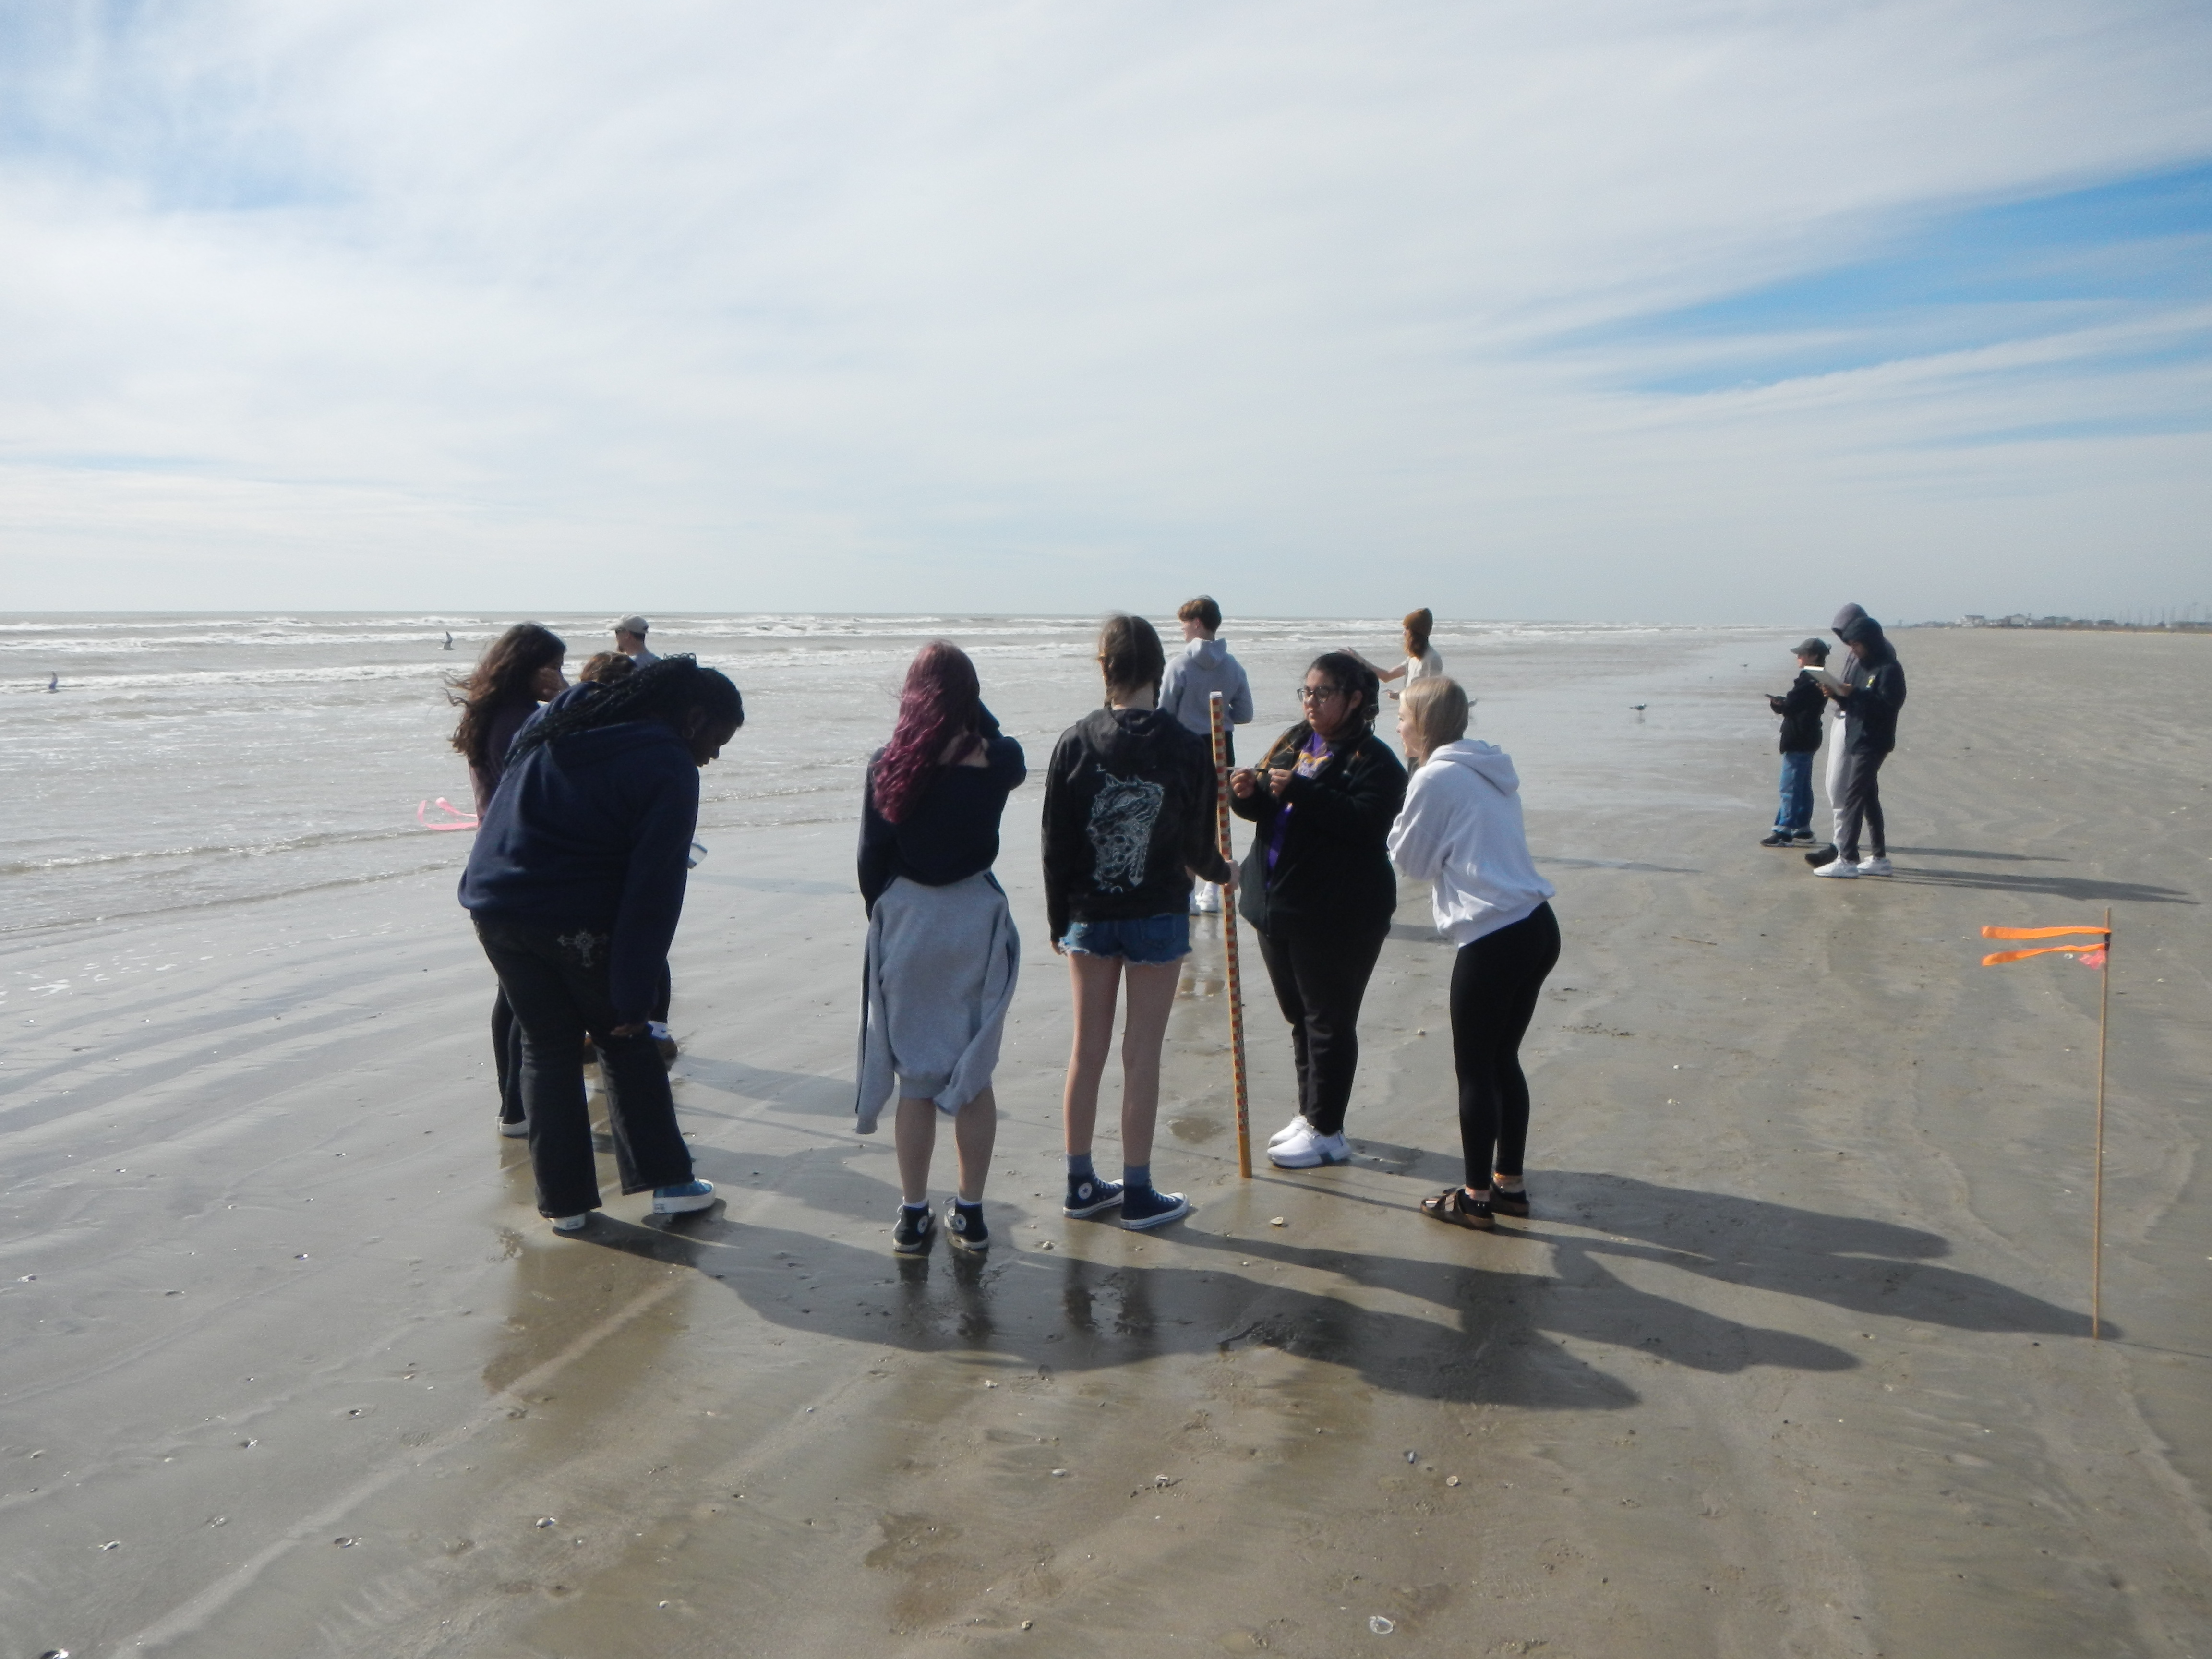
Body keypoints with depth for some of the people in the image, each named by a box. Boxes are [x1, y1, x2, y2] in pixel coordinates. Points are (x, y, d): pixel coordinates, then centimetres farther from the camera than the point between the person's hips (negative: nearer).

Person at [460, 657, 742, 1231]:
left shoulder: (556, 723, 13)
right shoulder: (668, 767, -11)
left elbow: (500, 810, 20)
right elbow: (653, 888, -15)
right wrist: (632, 995, -13)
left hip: (495, 906, 6)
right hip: (577, 920, -6)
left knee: (548, 1049, 14)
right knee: (624, 1041, 13)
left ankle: (565, 1200, 19)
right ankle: (667, 1181, 19)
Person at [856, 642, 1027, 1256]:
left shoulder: (888, 765, -8)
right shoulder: (999, 761, -7)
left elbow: (871, 859, -3)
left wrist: (884, 920, 12)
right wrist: (971, 708, 12)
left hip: (906, 922, 0)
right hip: (978, 920, 1)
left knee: (914, 1076, 9)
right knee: (975, 1074, 10)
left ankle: (913, 1218, 16)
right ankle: (970, 1215, 19)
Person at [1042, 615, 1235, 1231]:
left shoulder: (1076, 741, -7)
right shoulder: (1186, 747, -11)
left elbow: (1055, 843, -3)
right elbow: (1197, 843, -4)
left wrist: (1059, 919, 8)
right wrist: (1222, 870, 18)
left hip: (1088, 914, 2)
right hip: (1158, 915, -2)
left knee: (1087, 1048, 13)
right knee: (1142, 1053, 5)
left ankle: (1081, 1183, 23)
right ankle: (1138, 1193, 14)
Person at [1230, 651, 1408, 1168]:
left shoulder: (1372, 759, -12)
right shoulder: (1293, 744, 12)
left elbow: (1364, 822, -26)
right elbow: (1269, 810, 14)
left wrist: (1299, 791, -29)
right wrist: (1249, 794, -8)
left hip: (1336, 916, -8)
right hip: (1277, 906, 8)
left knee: (1329, 1023, 1)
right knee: (1300, 1017, 19)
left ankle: (1327, 1132, 12)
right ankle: (1310, 1112, 33)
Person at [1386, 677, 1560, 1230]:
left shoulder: (1435, 777, -10)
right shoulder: (1488, 770, 15)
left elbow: (1411, 860, -1)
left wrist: (1400, 825, 13)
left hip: (1493, 940, -9)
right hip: (1536, 928, 9)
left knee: (1475, 1067, 3)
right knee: (1504, 1059, 18)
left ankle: (1476, 1197, 13)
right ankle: (1510, 1183, 27)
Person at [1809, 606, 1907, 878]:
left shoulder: (1889, 669, -13)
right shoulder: (1860, 664, 14)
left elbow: (1888, 705, -22)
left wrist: (1854, 694, -25)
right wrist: (1838, 693, -1)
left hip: (1873, 742, -9)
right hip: (1855, 738, 9)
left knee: (1854, 797, -10)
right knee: (1869, 798, 12)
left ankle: (1846, 858, -9)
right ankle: (1879, 858, 19)